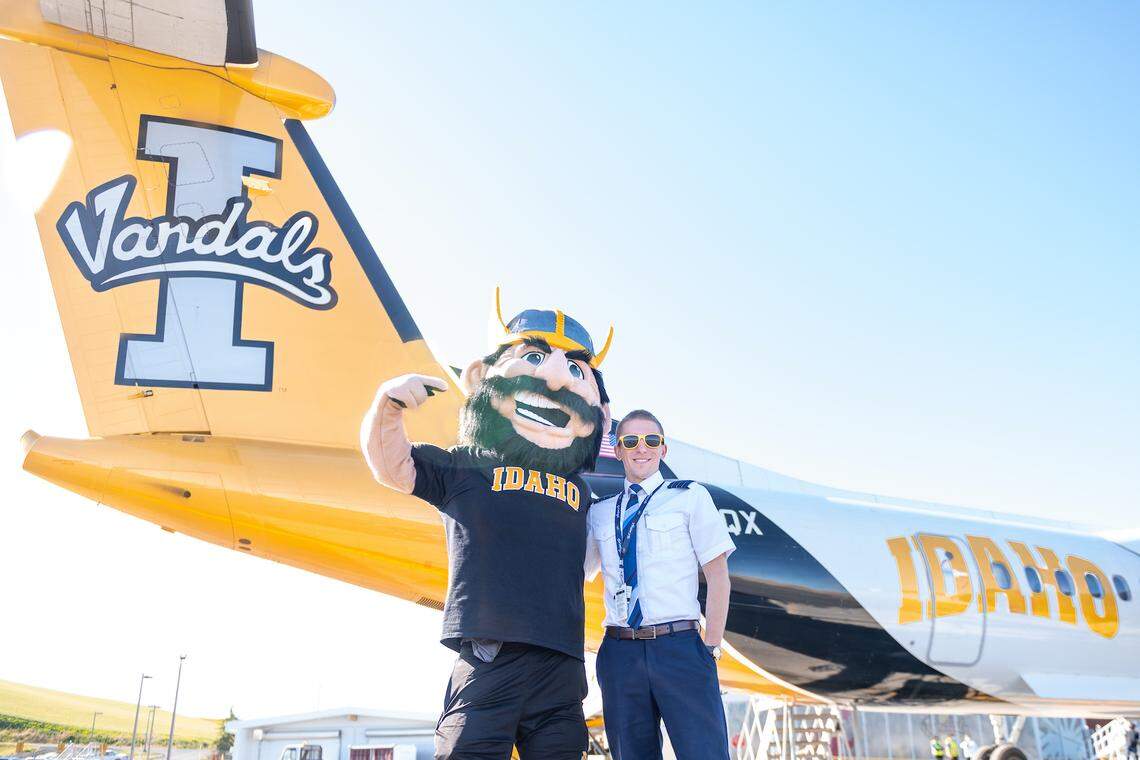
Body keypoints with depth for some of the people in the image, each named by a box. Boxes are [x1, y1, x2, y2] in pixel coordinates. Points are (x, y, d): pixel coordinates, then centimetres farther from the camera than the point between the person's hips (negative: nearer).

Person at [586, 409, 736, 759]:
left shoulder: (690, 497, 5)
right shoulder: (599, 513, 14)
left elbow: (718, 575, 2)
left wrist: (712, 648, -3)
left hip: (680, 647, -3)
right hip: (619, 651, 3)